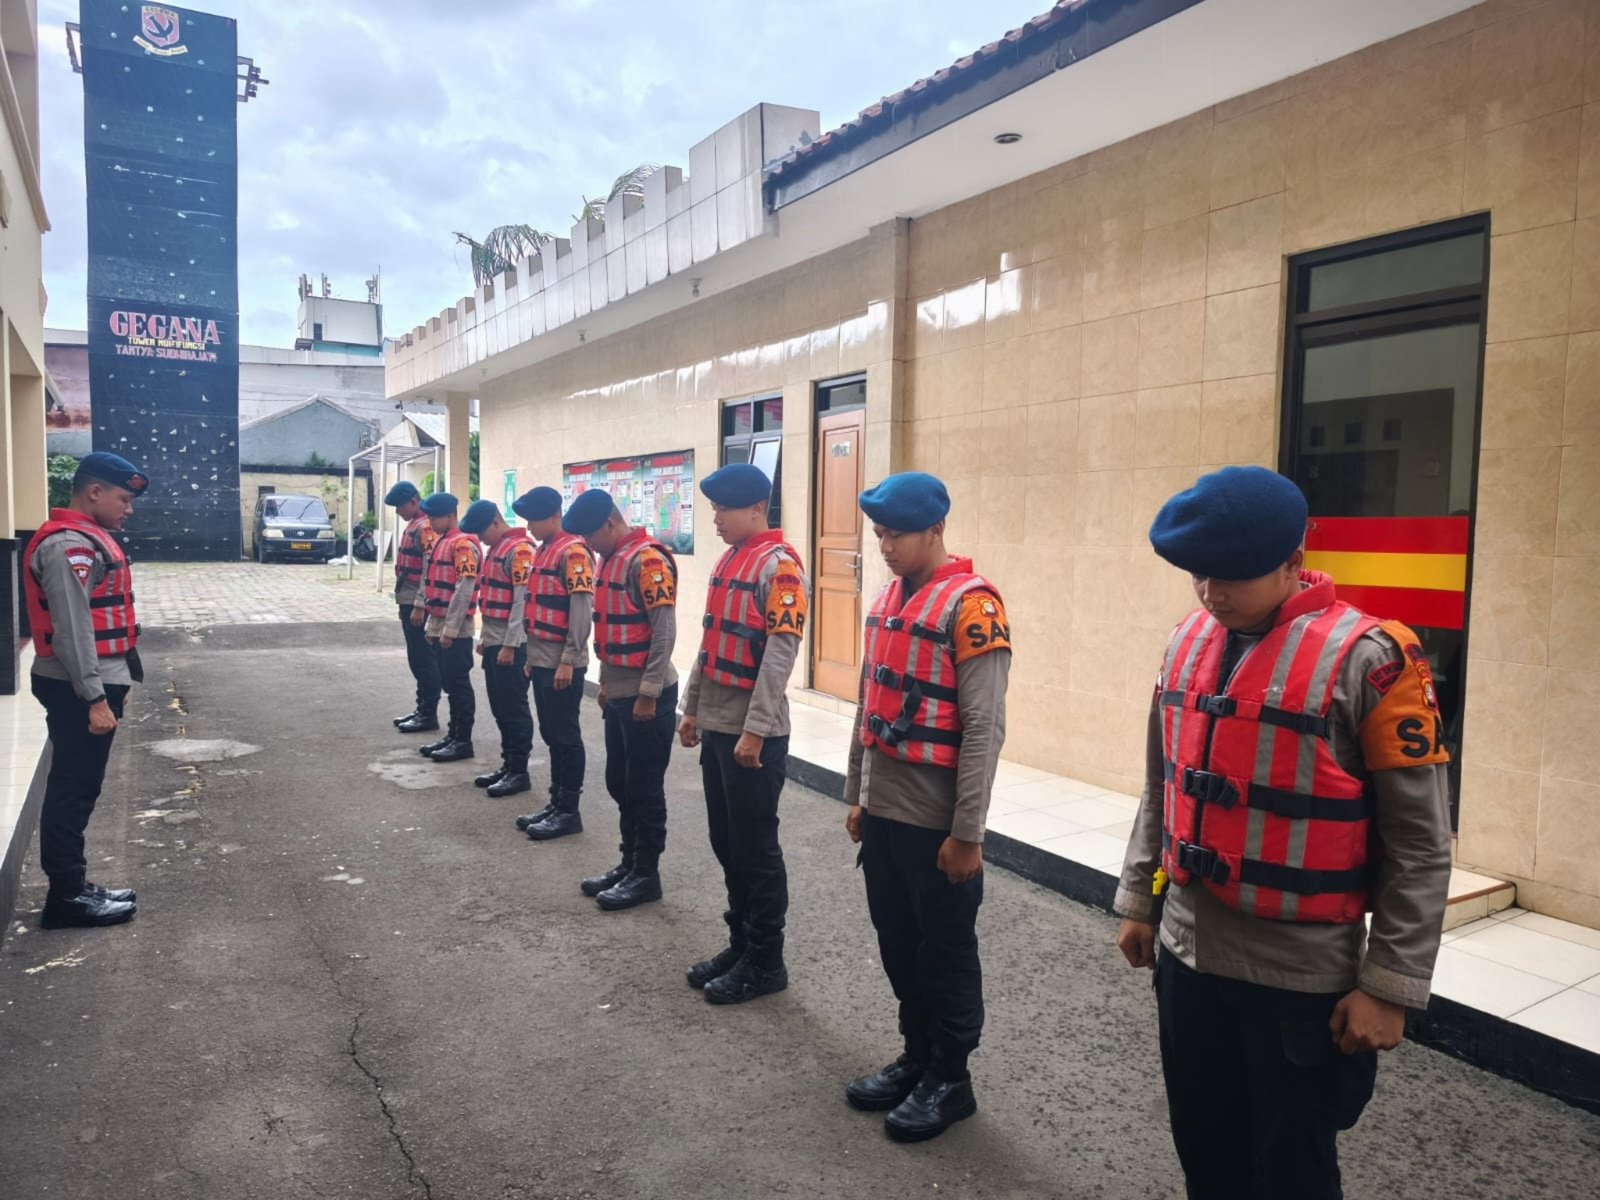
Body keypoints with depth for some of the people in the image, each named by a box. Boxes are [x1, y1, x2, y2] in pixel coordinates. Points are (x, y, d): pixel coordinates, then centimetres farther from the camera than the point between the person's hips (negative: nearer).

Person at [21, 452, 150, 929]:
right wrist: (94, 698, -23)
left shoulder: (86, 538, 15)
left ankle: (72, 886, 23)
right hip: (78, 690, -10)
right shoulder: (68, 545, -17)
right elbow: (71, 629, -22)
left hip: (93, 684, 10)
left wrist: (110, 686, 20)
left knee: (77, 789, 15)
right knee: (73, 791, -2)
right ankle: (67, 896, 6)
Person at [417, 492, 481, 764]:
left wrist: (450, 629, -20)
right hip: (440, 627, 9)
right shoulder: (442, 542, 15)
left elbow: (464, 591, -20)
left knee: (459, 685, -2)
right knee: (448, 684, 14)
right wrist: (431, 624, 19)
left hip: (456, 631, -9)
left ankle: (463, 741, 5)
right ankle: (453, 734, 22)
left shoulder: (464, 544, -15)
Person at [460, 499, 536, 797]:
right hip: (494, 643, 10)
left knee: (514, 708, -3)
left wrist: (509, 645, -20)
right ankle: (508, 764, 22)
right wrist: (484, 637, 20)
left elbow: (523, 601, -20)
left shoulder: (520, 550, -15)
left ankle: (519, 771, 5)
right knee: (499, 708, 14)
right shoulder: (495, 549, 16)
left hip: (511, 645, -10)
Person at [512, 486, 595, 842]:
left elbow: (582, 610, -19)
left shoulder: (573, 551, -14)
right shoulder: (543, 550, 15)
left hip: (562, 664, -9)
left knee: (566, 736, -2)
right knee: (550, 735, 14)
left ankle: (569, 811, 7)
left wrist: (569, 661, -21)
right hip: (541, 661, 9)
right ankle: (556, 803, 23)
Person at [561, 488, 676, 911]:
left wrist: (648, 693, -19)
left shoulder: (647, 559, -17)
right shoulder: (611, 559, 13)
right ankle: (629, 864, 29)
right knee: (619, 784, 16)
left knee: (644, 789, 1)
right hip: (618, 693, 10)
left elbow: (664, 631, -20)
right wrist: (606, 682, 19)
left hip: (646, 696, -9)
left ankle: (646, 875, 13)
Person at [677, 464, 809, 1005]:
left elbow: (779, 655, -19)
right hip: (716, 727, 9)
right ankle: (741, 943, 29)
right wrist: (692, 709, 18)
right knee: (726, 844, 16)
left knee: (755, 849, 2)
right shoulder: (726, 561, 13)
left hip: (752, 733, -8)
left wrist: (754, 731, -21)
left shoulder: (779, 565, -14)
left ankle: (766, 962, 15)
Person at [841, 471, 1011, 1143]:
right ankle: (916, 1057, 36)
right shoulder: (887, 600, 9)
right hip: (883, 812, 7)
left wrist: (967, 833, -17)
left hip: (937, 822, -7)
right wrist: (856, 795, 16)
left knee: (946, 951, 9)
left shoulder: (971, 605, -16)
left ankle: (950, 1079, 26)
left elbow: (984, 728, -18)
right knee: (898, 943, 18)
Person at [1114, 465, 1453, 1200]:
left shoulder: (1368, 659, -15)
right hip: (1186, 954, 5)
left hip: (1304, 976, -5)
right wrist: (1139, 900, 15)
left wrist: (1391, 985, -11)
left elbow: (1419, 845, -12)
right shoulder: (1187, 642, 2)